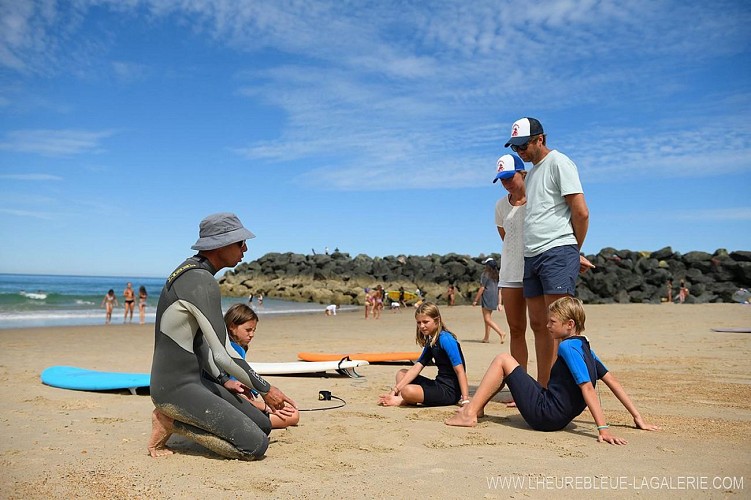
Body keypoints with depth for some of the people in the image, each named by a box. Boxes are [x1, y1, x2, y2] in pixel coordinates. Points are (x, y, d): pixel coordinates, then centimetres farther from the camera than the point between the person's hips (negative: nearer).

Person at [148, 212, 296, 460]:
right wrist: (265, 389, -11)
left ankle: (173, 418, 10)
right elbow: (222, 353, -23)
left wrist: (223, 380, 14)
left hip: (197, 379, 10)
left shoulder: (191, 271, 11)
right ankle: (171, 422, -4)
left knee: (263, 426, 10)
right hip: (175, 388, -10)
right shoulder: (202, 282, -22)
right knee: (256, 445, -15)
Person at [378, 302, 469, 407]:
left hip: (450, 391, -10)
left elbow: (460, 370, -19)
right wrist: (395, 390, 0)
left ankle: (402, 400, 2)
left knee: (407, 391, -31)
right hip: (439, 385, 10)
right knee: (401, 373, 17)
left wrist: (465, 399, -26)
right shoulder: (430, 342, 12)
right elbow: (416, 368, 8)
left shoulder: (445, 339, -16)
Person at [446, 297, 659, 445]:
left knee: (503, 360, -3)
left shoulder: (568, 347, -17)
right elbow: (612, 381, 11)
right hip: (558, 418, 9)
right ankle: (477, 407, 24)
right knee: (507, 369, 21)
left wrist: (603, 428, -30)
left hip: (543, 415, -9)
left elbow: (587, 388, -25)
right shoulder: (584, 347, 9)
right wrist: (637, 417, 14)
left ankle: (469, 414, -5)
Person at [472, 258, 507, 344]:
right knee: (487, 318, 16)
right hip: (494, 298, 8)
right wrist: (499, 303, 15)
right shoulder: (496, 275, 12)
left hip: (487, 298, -8)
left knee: (487, 319, -8)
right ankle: (487, 337, 18)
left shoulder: (485, 274, -8)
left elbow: (482, 288, -10)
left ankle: (501, 333, -22)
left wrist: (475, 300, -4)